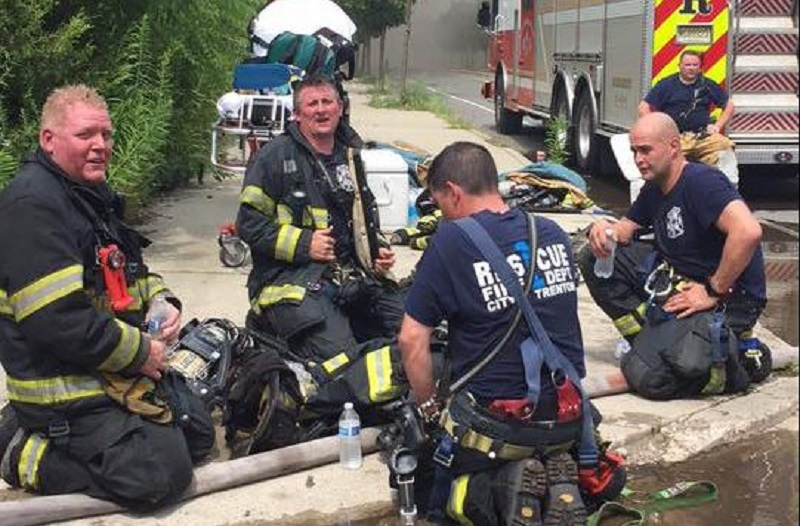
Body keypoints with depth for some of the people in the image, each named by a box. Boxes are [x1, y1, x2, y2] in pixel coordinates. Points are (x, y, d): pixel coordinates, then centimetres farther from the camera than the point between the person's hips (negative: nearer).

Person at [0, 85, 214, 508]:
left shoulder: (92, 194, 13)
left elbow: (131, 271, 24)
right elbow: (57, 321, -28)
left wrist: (162, 301, 1)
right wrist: (140, 353, -17)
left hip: (124, 369, 10)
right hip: (66, 389, -10)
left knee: (199, 435, 19)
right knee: (162, 473, -20)